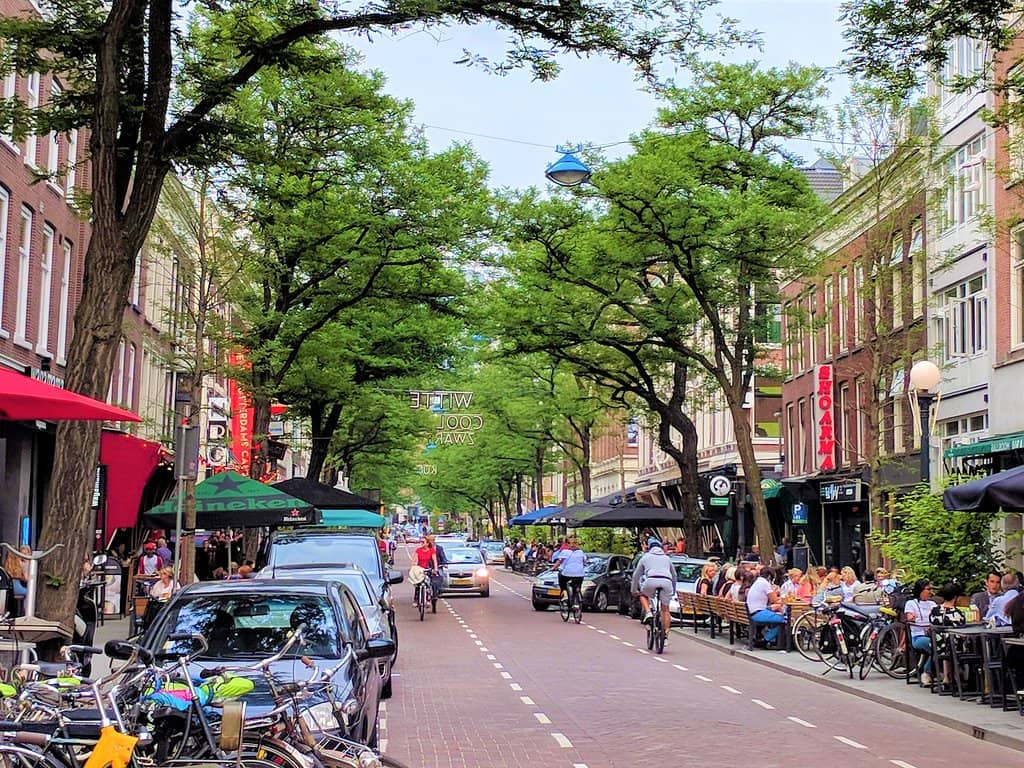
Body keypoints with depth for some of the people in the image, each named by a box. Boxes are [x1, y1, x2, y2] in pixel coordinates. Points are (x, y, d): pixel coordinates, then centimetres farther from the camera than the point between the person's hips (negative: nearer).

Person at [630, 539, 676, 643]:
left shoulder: (646, 557, 26)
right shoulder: (666, 558, 33)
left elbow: (636, 575, 28)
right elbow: (674, 575, 41)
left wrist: (634, 590, 39)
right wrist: (673, 590, 53)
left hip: (651, 580, -2)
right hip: (666, 582, 2)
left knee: (643, 595, 29)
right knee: (665, 609, 13)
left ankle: (648, 613, 5)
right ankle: (666, 636, 7)